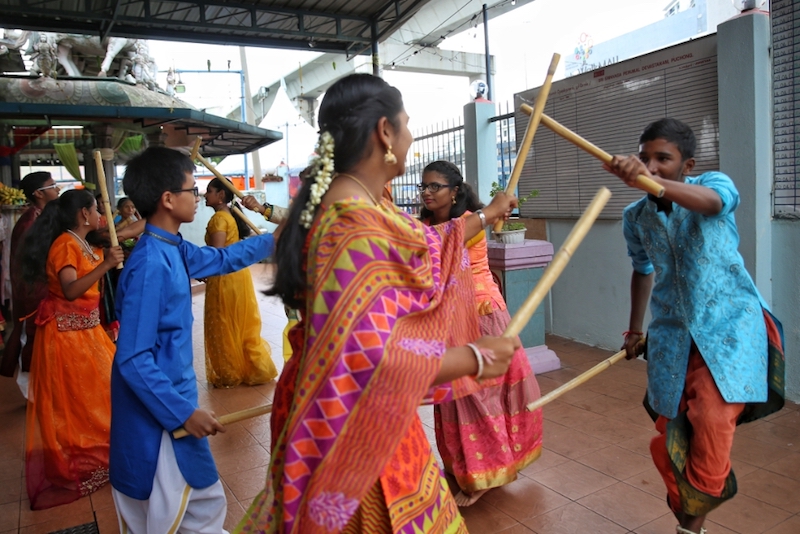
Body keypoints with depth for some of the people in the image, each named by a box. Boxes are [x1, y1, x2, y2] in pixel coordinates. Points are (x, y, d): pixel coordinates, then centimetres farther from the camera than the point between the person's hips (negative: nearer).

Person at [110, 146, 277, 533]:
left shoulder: (174, 250, 3)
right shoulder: (150, 265, -25)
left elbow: (223, 259, 23)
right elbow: (133, 359, -25)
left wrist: (274, 239, 28)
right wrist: (183, 411, -23)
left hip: (173, 399, 9)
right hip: (157, 414, -9)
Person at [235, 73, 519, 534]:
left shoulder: (363, 208, 2)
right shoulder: (357, 227, -29)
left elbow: (428, 249, 19)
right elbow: (368, 358, -35)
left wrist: (485, 217, 30)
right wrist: (477, 357, -24)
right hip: (360, 428, -9)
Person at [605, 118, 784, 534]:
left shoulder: (714, 184, -8)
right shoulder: (635, 217, 4)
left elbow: (710, 202, -35)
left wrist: (653, 182, -54)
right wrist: (634, 329, 25)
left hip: (729, 323, -4)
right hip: (672, 331, 4)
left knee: (712, 414, -21)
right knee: (669, 431, 7)